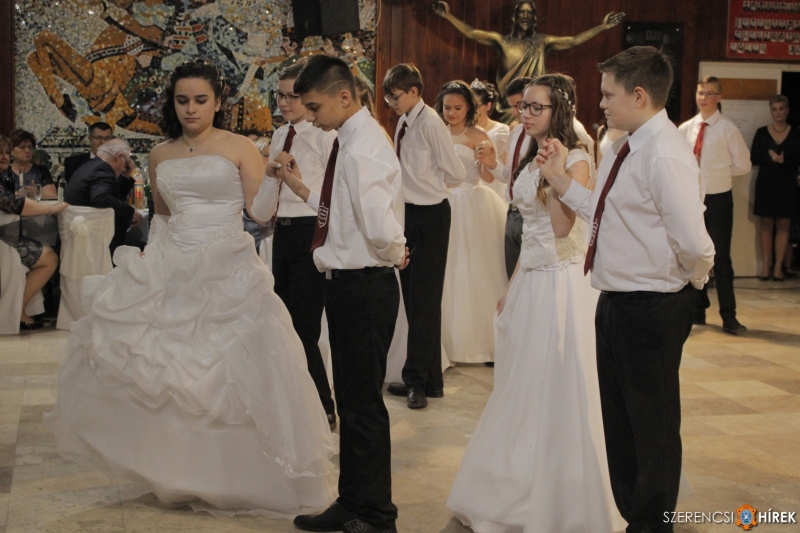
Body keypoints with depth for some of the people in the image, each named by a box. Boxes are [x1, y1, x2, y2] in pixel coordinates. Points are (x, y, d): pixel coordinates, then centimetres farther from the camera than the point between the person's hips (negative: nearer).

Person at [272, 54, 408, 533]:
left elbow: (381, 229, -30)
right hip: (352, 284, 10)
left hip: (363, 288, -10)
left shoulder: (361, 149, -21)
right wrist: (302, 189, 8)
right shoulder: (354, 139, 11)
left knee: (364, 403, 2)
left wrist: (395, 256, -10)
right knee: (351, 399, 18)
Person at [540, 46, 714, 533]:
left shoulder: (666, 156, -23)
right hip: (616, 303, 10)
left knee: (653, 427, 8)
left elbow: (693, 245, -30)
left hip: (651, 309, -10)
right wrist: (561, 179, 6)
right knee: (617, 420, 22)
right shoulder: (626, 147, 8)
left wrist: (692, 280, -10)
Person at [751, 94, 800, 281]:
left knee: (783, 226, 1)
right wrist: (770, 158, -15)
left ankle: (778, 266, 5)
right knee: (766, 225, 2)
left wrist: (783, 160, -18)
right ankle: (766, 266, 4)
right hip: (766, 183, 0)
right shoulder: (761, 133, 4)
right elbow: (753, 158, 0)